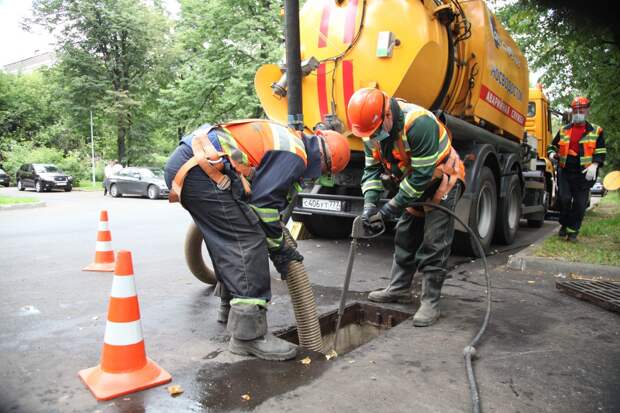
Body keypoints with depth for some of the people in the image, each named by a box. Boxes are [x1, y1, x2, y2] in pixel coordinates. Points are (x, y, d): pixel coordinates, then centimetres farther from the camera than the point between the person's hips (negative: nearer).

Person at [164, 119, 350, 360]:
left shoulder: (285, 140, 23)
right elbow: (265, 203, -10)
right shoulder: (294, 155, -8)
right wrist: (279, 250, 4)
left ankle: (231, 306, 36)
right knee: (248, 242, -11)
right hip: (200, 170, -11)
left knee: (227, 240, 20)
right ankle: (249, 334, -10)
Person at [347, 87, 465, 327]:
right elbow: (372, 168, -4)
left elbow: (423, 174, -32)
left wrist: (390, 209, -29)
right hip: (413, 186, 7)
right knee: (405, 237, 11)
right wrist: (369, 202, -20)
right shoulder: (373, 127, -10)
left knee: (434, 244, -9)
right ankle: (399, 289, 23)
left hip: (442, 182, -7)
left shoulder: (418, 122, -34)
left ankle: (430, 302, 0)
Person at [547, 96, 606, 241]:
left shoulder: (596, 131, 7)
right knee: (564, 199, -7)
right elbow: (553, 146, 19)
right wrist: (552, 154, -4)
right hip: (565, 171, 1)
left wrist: (594, 165, -14)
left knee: (580, 203, 0)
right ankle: (564, 225, 14)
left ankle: (573, 230, 12)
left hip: (584, 174, -1)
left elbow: (601, 152, 4)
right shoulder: (563, 130, 12)